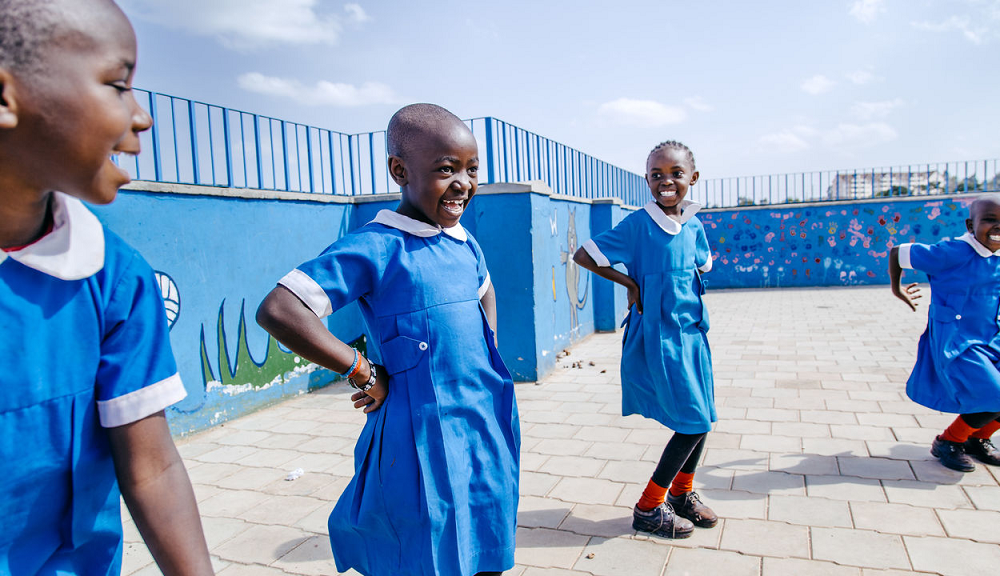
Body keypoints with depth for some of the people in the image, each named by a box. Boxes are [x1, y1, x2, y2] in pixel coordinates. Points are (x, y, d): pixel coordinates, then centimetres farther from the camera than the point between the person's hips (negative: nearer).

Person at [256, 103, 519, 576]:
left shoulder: (466, 245, 7)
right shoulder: (376, 247, -15)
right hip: (422, 441, -7)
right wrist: (364, 372, -17)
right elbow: (277, 311, -22)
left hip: (486, 431, 7)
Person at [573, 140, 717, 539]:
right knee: (693, 422, -5)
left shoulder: (694, 226, 6)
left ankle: (682, 493, 36)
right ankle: (648, 508, 10)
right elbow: (583, 256, -13)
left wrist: (686, 296, 9)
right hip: (657, 335, -7)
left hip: (692, 331, 7)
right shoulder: (638, 224, -13)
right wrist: (631, 283, -11)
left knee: (702, 418, 14)